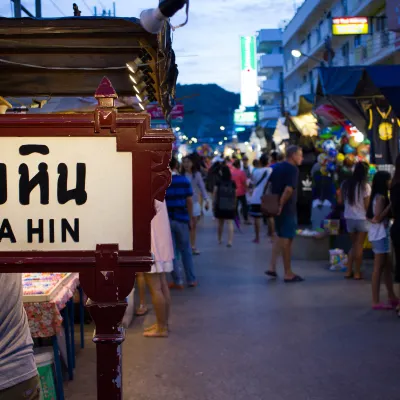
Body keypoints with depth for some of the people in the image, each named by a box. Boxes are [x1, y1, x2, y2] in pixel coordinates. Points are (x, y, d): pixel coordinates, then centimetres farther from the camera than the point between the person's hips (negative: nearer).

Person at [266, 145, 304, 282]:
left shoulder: (277, 167, 12)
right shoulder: (293, 169, -14)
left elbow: (271, 184, 16)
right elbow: (288, 189, -26)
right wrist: (280, 205, -19)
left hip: (276, 208, 8)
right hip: (287, 209, -8)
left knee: (280, 237, 20)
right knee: (287, 239, -1)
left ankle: (272, 267, 13)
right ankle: (288, 274, 7)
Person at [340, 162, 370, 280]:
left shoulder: (345, 184, 1)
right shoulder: (365, 186, -14)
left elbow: (340, 200, 6)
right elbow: (367, 205, -13)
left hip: (349, 218, 5)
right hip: (361, 219, -4)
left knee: (354, 245, 18)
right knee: (359, 246, 6)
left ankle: (349, 271, 16)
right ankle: (357, 273, 11)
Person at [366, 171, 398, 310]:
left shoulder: (377, 196, 14)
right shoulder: (381, 197, -15)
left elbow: (370, 217, 16)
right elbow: (378, 218, -21)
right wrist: (390, 205, -18)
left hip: (380, 233, 10)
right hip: (380, 234, -10)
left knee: (387, 266, 15)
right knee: (379, 267, -6)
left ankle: (392, 297, 24)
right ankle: (376, 302, -1)